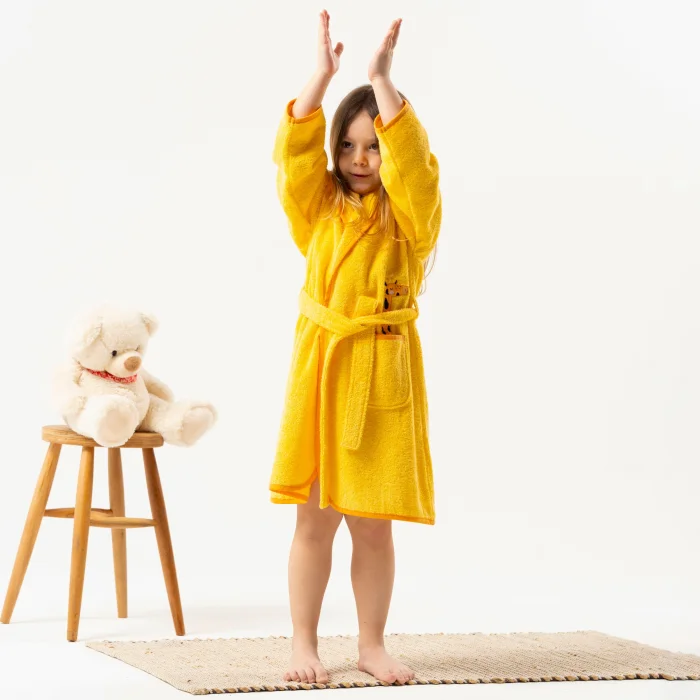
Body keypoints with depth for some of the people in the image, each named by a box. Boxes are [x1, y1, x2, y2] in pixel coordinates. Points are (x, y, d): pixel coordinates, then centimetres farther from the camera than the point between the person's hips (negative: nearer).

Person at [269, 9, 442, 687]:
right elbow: (294, 153, -6)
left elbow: (411, 161, -17)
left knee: (372, 522, 5)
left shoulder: (413, 216, 1)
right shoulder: (319, 208, 8)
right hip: (320, 364, 2)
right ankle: (304, 645, 16)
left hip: (383, 372, -2)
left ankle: (371, 645, 19)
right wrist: (322, 75, -14)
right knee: (314, 518, 4)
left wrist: (383, 79, -20)